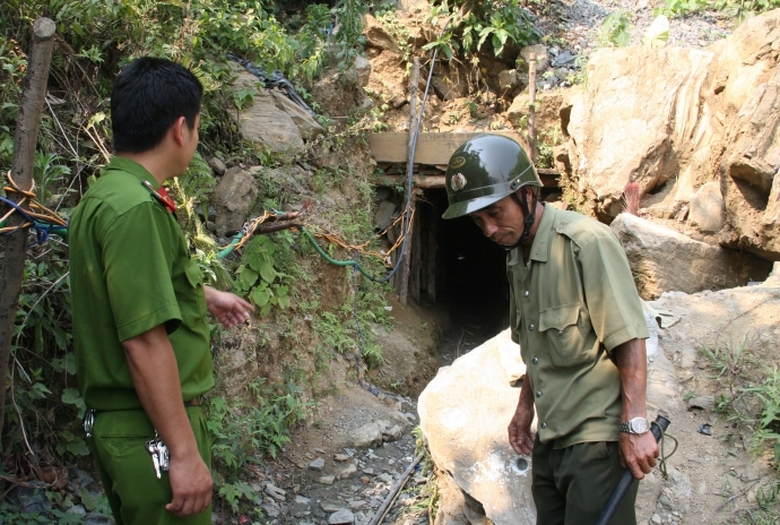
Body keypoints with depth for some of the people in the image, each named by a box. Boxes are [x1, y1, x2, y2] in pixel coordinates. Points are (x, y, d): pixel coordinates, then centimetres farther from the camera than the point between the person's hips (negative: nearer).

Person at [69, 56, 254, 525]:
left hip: (121, 425, 10)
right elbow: (144, 342, -26)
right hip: (154, 433, -10)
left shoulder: (106, 195, 11)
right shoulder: (136, 208, -21)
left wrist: (207, 296, 45)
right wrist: (185, 453, -23)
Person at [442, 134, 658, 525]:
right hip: (548, 440, 8)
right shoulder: (516, 256, 11)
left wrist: (635, 425, -19)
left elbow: (628, 340, -17)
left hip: (596, 438, -8)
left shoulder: (586, 243, -15)